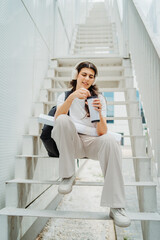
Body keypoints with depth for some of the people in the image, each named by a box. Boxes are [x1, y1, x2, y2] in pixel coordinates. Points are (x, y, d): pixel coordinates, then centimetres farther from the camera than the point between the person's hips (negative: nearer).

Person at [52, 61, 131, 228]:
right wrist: (72, 97, -25)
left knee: (110, 141, -34)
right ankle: (68, 175, -21)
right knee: (63, 120, -31)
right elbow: (57, 118, -10)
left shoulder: (99, 98, 15)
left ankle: (116, 207, -31)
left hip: (92, 142, 1)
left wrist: (99, 114, -20)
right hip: (71, 143, 0)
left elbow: (102, 132, 2)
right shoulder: (64, 96, 15)